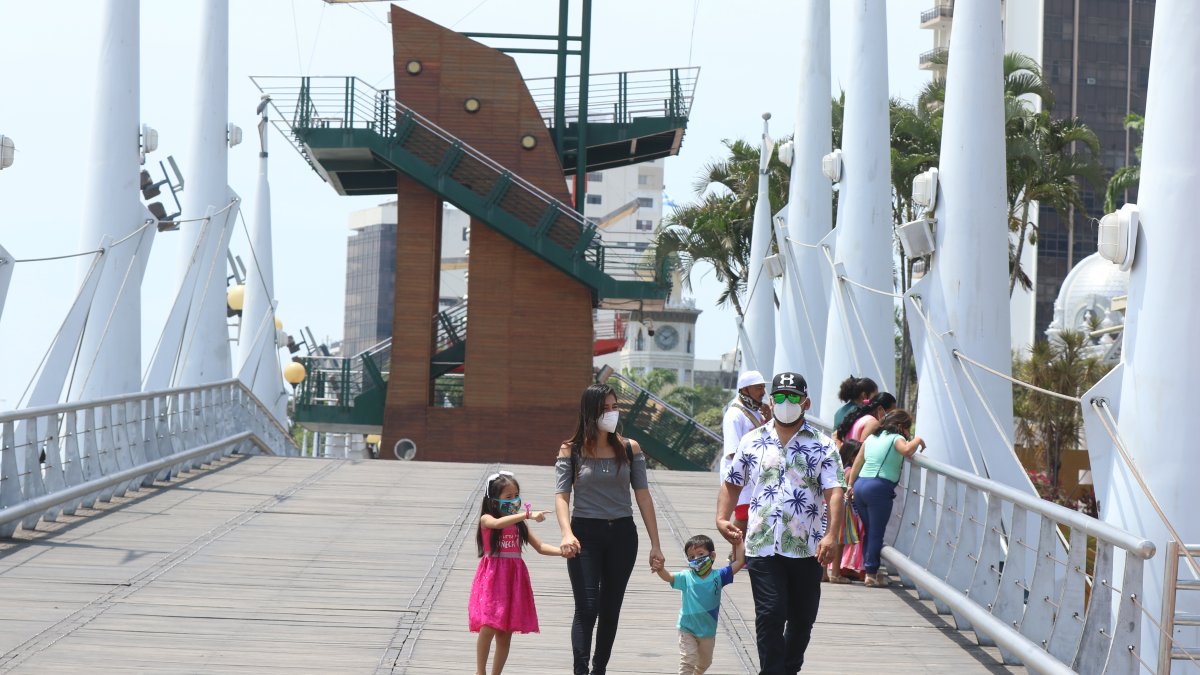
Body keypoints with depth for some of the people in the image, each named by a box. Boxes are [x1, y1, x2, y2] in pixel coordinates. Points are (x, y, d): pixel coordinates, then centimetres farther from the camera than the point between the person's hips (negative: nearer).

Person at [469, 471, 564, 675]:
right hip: (492, 579, -5)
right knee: (488, 627, -16)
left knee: (505, 633, 6)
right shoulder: (486, 520, -5)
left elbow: (540, 547, 7)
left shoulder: (519, 523, 10)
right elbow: (498, 523, -29)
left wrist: (563, 551, -10)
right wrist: (528, 515, -36)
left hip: (514, 578, 5)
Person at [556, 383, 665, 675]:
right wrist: (567, 533, -26)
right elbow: (561, 496, -8)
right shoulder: (571, 451, -2)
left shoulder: (630, 449, 4)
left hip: (622, 535, 3)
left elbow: (642, 496, 4)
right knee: (587, 609, -12)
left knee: (610, 610, 11)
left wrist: (655, 544, 1)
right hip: (585, 534, -3)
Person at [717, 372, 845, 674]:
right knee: (770, 615, -10)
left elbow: (834, 492, -8)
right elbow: (732, 484, 15)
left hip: (807, 549, 0)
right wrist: (722, 518, -3)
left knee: (803, 618, 10)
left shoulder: (822, 445, 1)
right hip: (763, 547, 0)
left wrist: (832, 535, -22)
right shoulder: (752, 442, 7)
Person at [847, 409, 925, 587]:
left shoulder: (871, 438, 18)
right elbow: (907, 450, -25)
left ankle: (868, 569, 20)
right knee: (876, 533, 0)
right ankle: (871, 573, 1)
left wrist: (850, 485, 23)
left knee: (868, 531, 17)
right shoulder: (896, 439, -4)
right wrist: (917, 440, -6)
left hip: (860, 484, 7)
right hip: (879, 487, -7)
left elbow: (857, 464, 18)